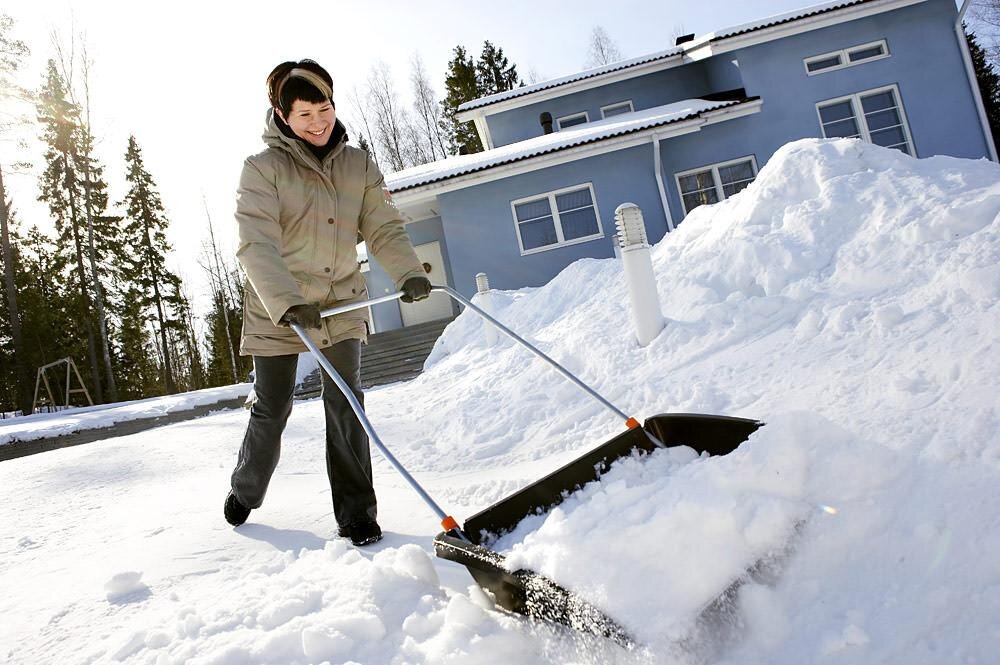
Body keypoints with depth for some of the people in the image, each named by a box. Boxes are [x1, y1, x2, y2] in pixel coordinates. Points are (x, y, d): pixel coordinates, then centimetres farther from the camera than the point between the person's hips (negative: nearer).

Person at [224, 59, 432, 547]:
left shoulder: (358, 165, 3)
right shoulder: (262, 168, -9)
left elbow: (383, 228, -4)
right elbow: (257, 244, -21)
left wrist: (408, 272, -23)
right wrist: (284, 301, -36)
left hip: (342, 301, 2)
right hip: (277, 308, -2)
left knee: (344, 402, -6)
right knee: (271, 410, 8)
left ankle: (356, 513, 2)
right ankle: (245, 492, 34)